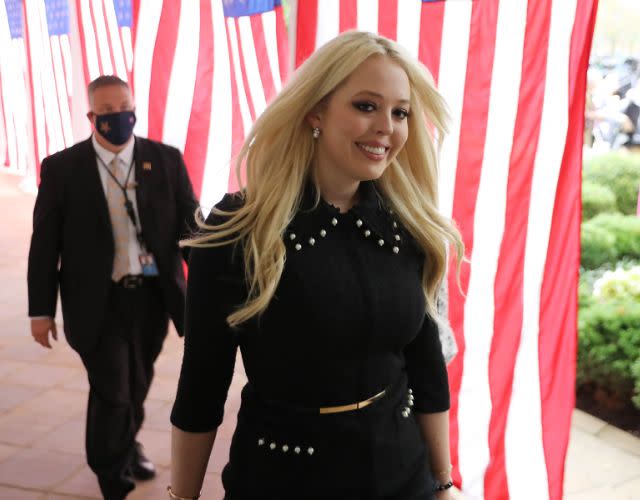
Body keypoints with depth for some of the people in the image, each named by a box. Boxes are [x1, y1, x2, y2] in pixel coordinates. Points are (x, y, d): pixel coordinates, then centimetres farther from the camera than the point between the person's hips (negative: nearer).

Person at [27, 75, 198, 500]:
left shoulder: (166, 159, 0)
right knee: (112, 392, 0)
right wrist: (41, 309, -1)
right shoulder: (62, 167, -4)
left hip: (154, 293, 3)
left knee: (138, 383, 19)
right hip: (99, 301, -2)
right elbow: (45, 244, -1)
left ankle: (129, 445, 47)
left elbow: (190, 225, 2)